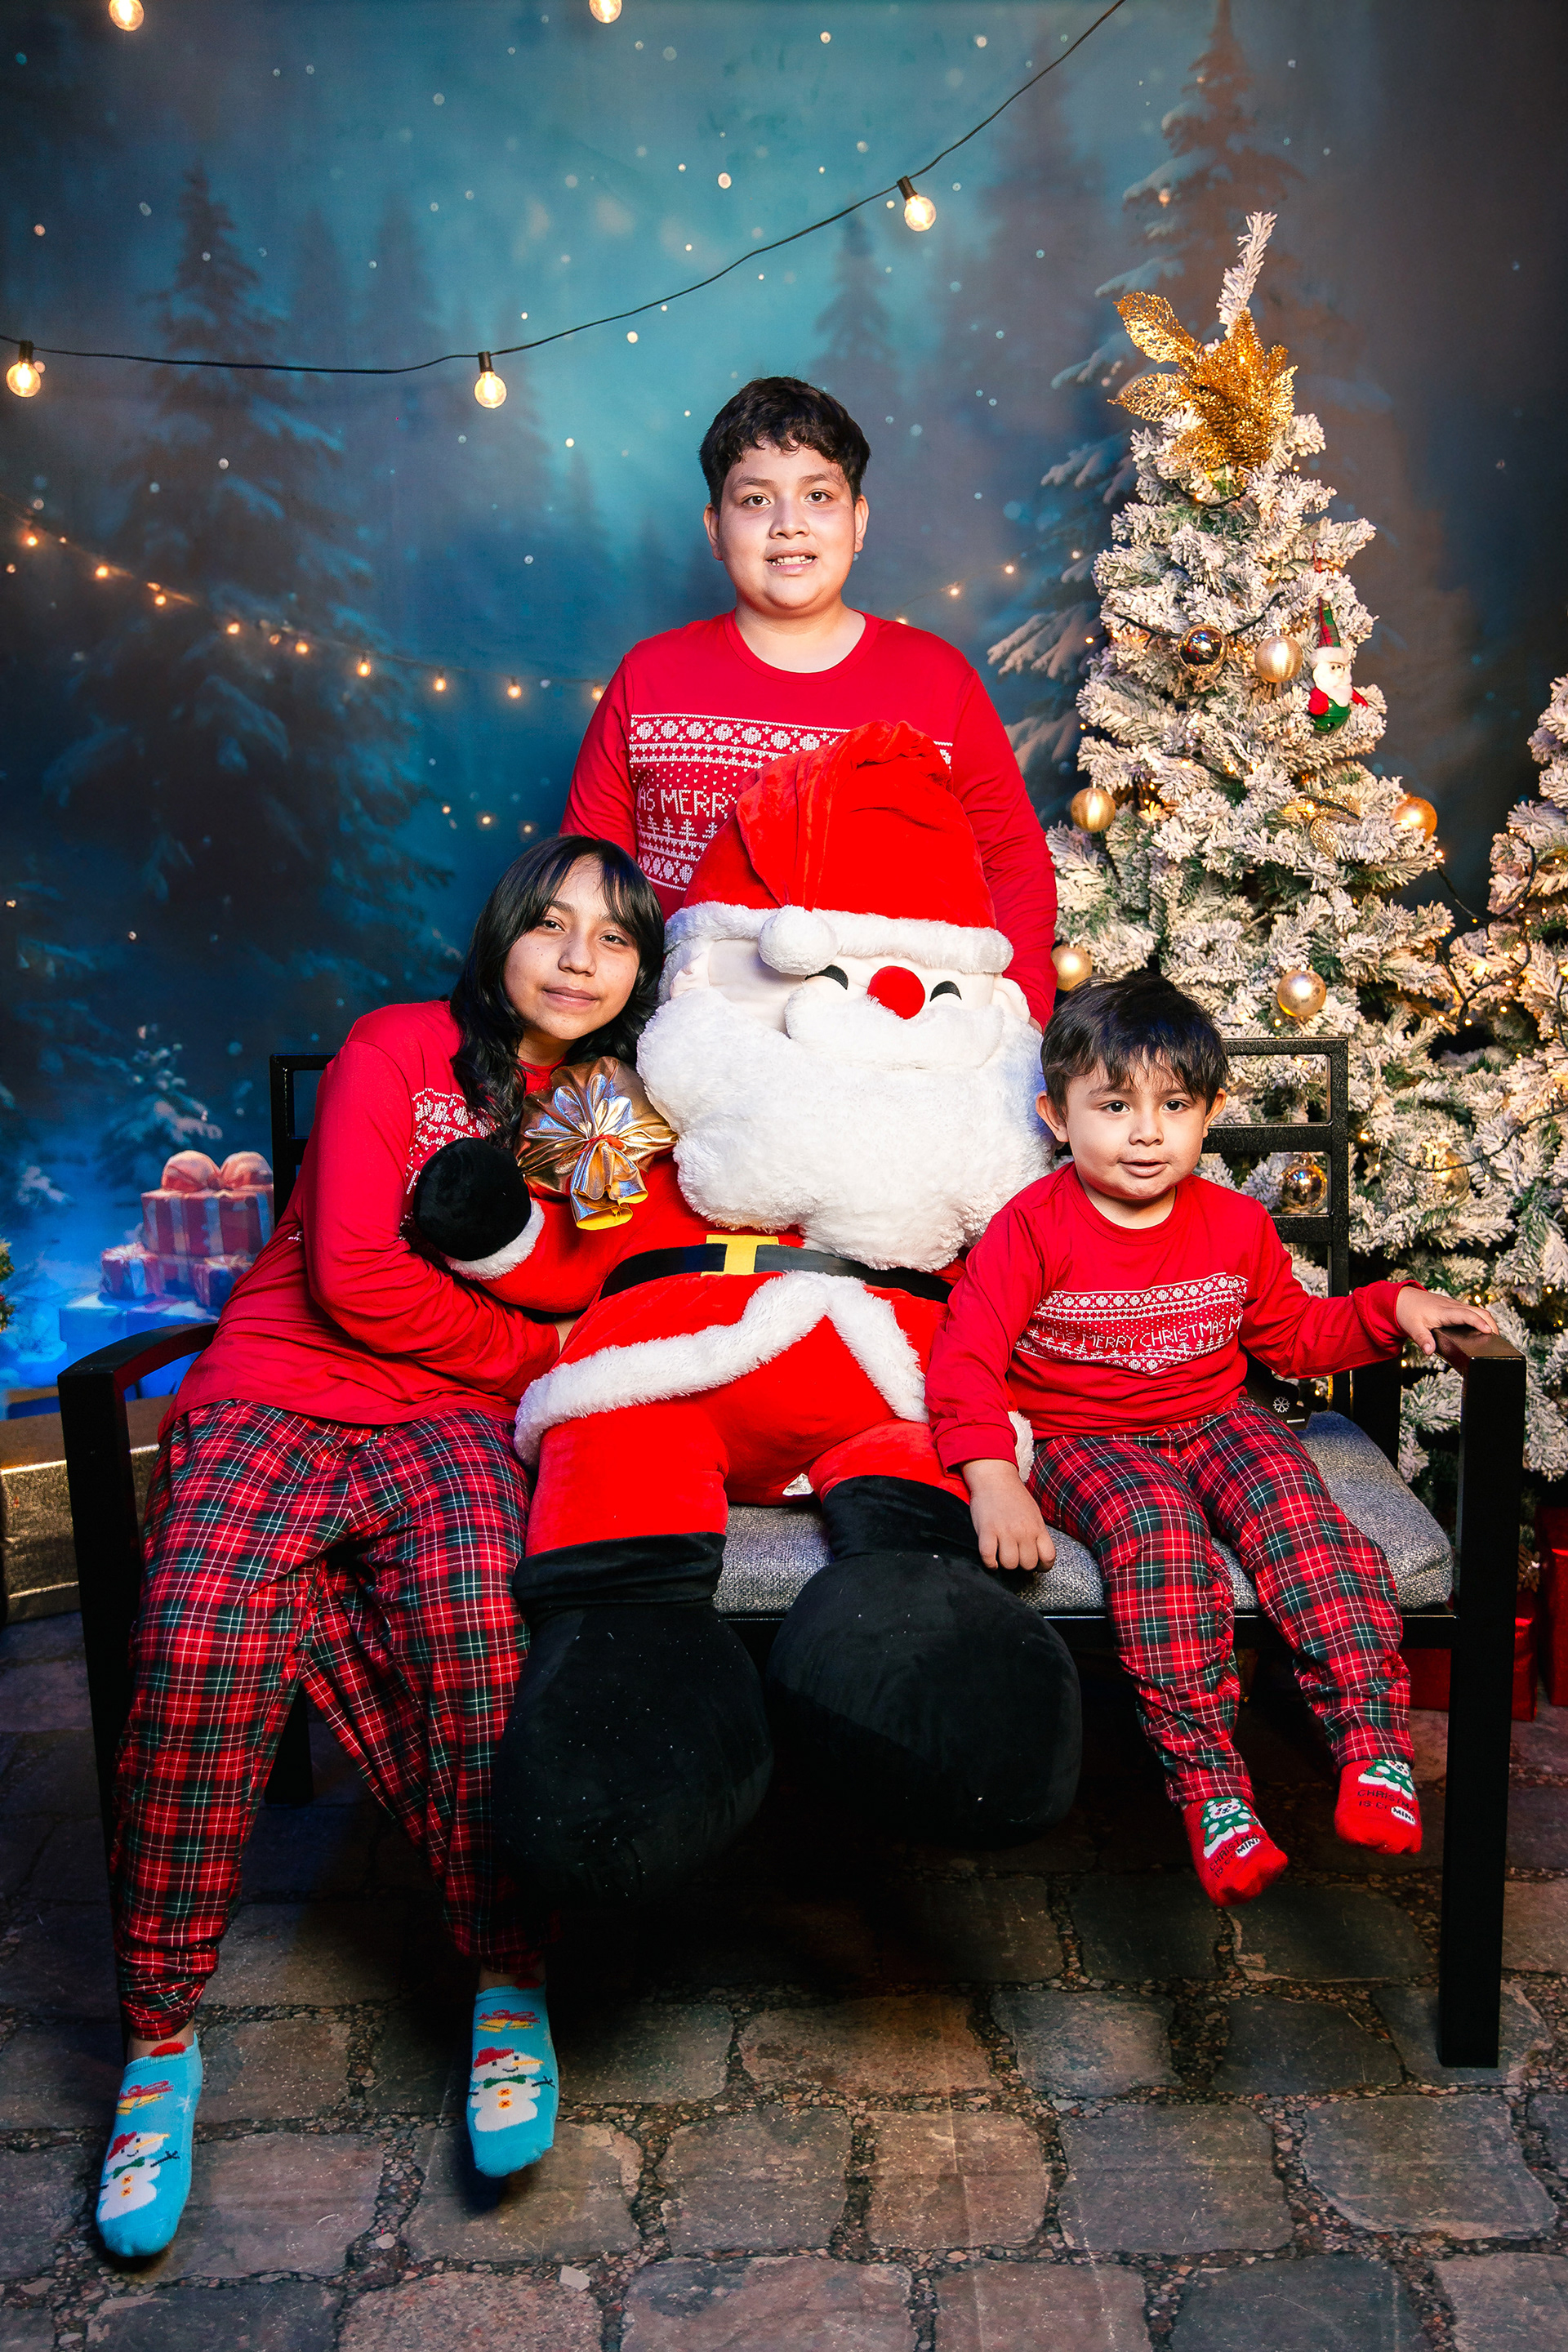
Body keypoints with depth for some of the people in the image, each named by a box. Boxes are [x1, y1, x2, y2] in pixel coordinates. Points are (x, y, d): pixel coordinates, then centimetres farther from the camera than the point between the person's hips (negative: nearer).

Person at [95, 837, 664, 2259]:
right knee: (203, 1645, -29)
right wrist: (539, 1346, -3)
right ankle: (160, 2038, -9)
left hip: (454, 1419, 2)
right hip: (277, 1396, -1)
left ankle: (508, 1983, -19)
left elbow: (597, 1319, 14)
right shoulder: (399, 1050, 1)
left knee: (467, 1580, -34)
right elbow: (354, 1275, -8)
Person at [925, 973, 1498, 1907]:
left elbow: (1293, 1334, 19)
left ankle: (1374, 1739, -23)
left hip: (1214, 1422, 4)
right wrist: (992, 1478, -29)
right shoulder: (1033, 1229, -10)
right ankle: (1208, 1779, -29)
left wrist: (1392, 1307, 2)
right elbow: (967, 1356, -14)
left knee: (1296, 1506, -27)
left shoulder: (1237, 1224, 4)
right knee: (1158, 1528, -33)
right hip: (1082, 1441, -3)